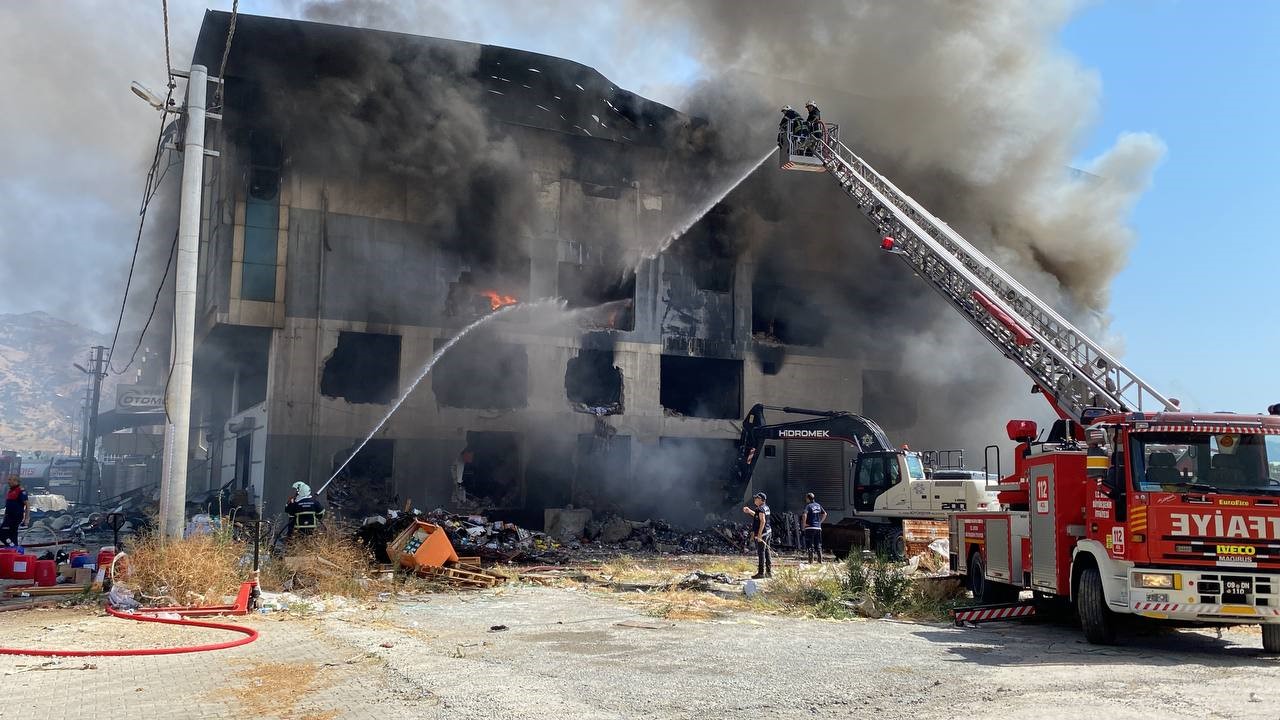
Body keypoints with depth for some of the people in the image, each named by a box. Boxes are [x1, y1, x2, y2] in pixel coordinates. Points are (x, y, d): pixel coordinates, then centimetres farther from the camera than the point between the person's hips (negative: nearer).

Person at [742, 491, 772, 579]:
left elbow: (763, 521, -24)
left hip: (762, 533, -10)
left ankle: (761, 572, -4)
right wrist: (749, 511, 29)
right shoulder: (766, 508, 14)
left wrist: (759, 534, -25)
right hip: (768, 532, 10)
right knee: (766, 552, 13)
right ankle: (769, 572, 18)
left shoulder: (760, 509, -16)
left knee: (761, 553, -6)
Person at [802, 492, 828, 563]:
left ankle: (811, 559, -4)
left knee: (810, 544, -1)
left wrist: (804, 524, -14)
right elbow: (825, 514, 17)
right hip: (818, 527, 6)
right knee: (818, 544, 12)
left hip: (810, 527, -6)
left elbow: (805, 515, -25)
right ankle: (820, 559, 11)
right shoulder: (818, 505, 10)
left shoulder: (808, 506, -10)